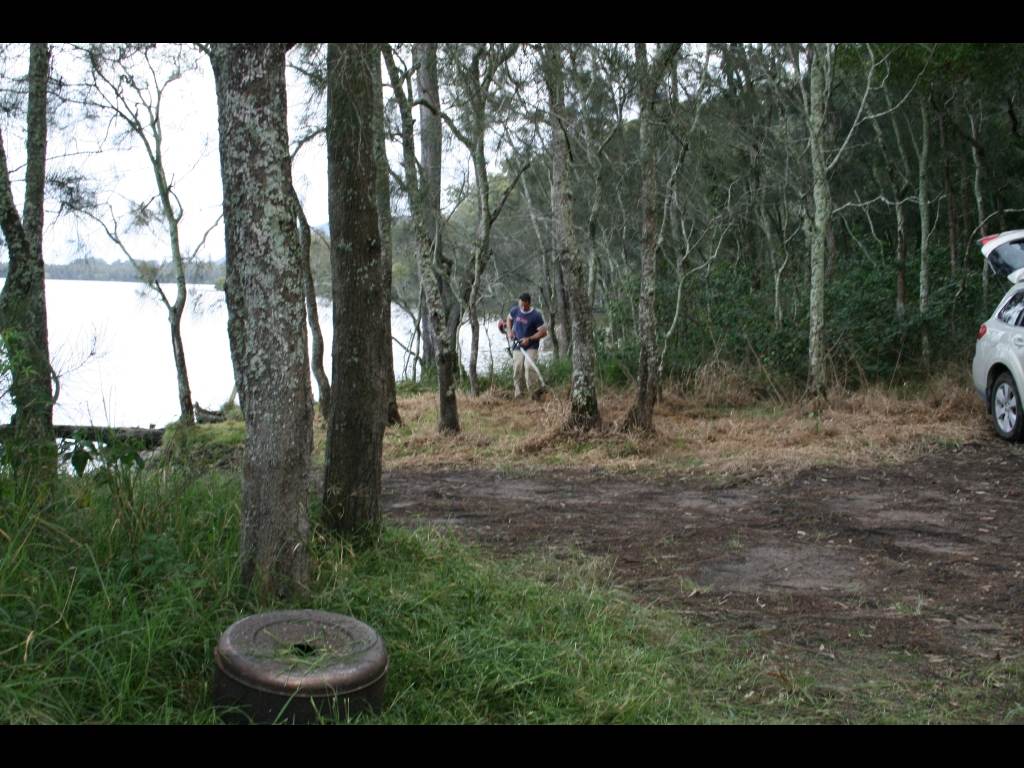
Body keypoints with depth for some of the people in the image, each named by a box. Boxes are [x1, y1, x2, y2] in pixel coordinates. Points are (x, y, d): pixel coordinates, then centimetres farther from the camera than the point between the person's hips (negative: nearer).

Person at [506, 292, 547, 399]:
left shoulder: (536, 315, -15)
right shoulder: (515, 311, -1)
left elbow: (543, 332, -11)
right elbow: (509, 319, 22)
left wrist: (529, 339, -17)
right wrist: (510, 331, 5)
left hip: (531, 347, -5)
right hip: (518, 346, 5)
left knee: (529, 367, -25)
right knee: (517, 370, 2)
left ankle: (536, 392, -16)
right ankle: (518, 395, 15)